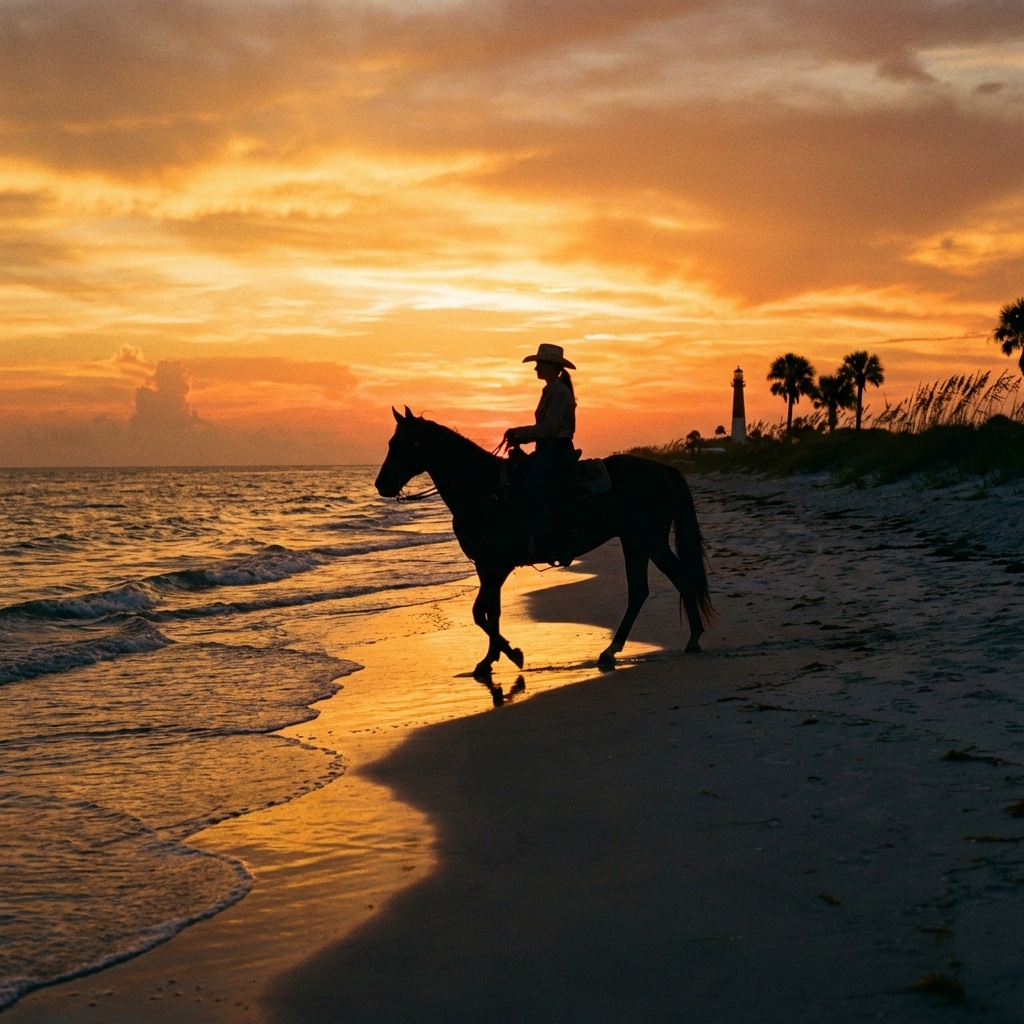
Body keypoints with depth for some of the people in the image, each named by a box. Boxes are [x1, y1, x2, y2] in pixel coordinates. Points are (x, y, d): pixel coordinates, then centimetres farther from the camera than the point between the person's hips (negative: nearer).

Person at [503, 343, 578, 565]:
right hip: (548, 449, 11)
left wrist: (519, 433, -14)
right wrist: (521, 437, 7)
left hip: (558, 450, -11)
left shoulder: (559, 391, -11)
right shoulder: (551, 391, 19)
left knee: (531, 486, -30)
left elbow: (549, 426, -19)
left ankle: (546, 547, -35)